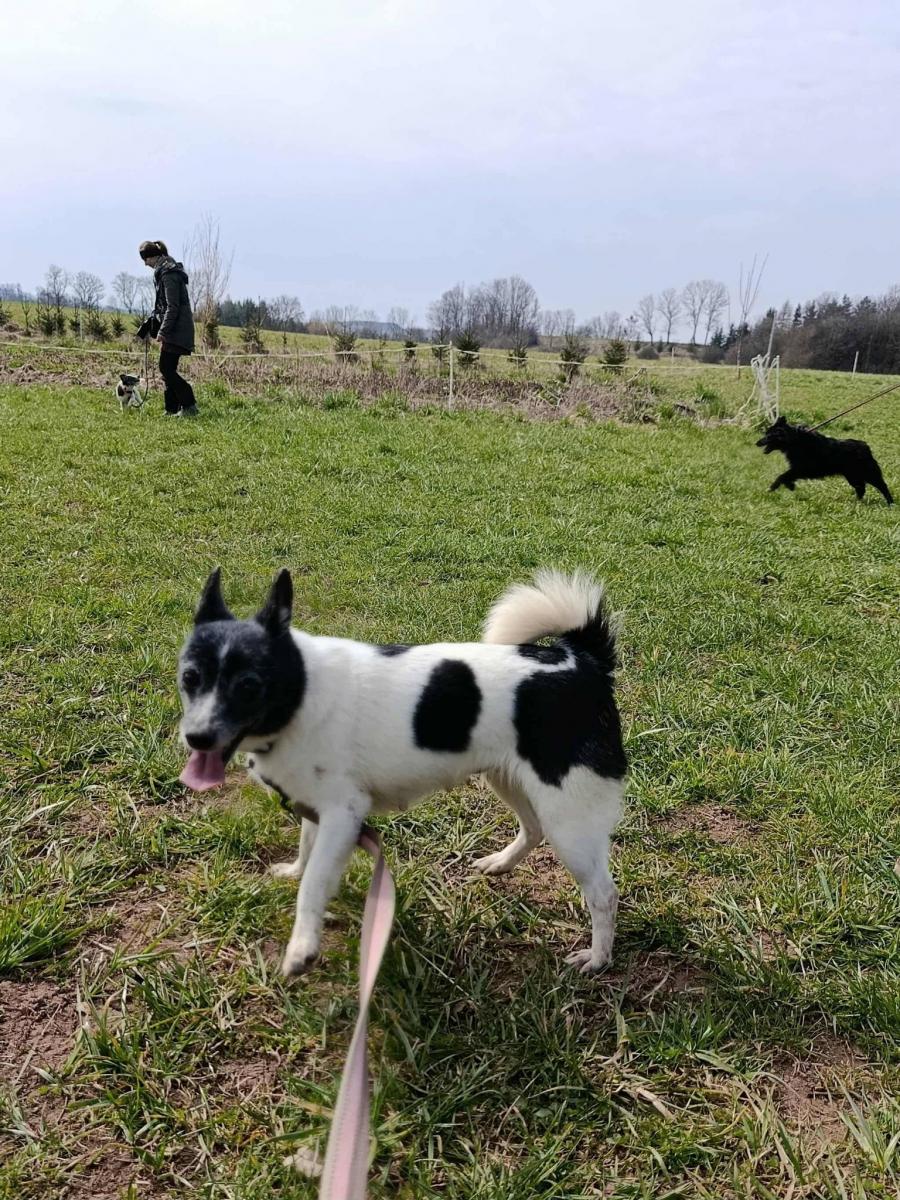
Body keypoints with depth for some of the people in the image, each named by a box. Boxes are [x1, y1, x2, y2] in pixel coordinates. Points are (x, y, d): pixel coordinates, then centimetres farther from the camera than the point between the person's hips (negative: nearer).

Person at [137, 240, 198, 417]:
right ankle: (172, 409, 14)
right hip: (175, 329, 10)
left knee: (166, 368, -9)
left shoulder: (168, 274, -15)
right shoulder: (164, 271, 17)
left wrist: (163, 331, -19)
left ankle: (189, 406, -9)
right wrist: (149, 324, 22)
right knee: (168, 369, 10)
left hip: (176, 329, -10)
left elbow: (172, 307, -20)